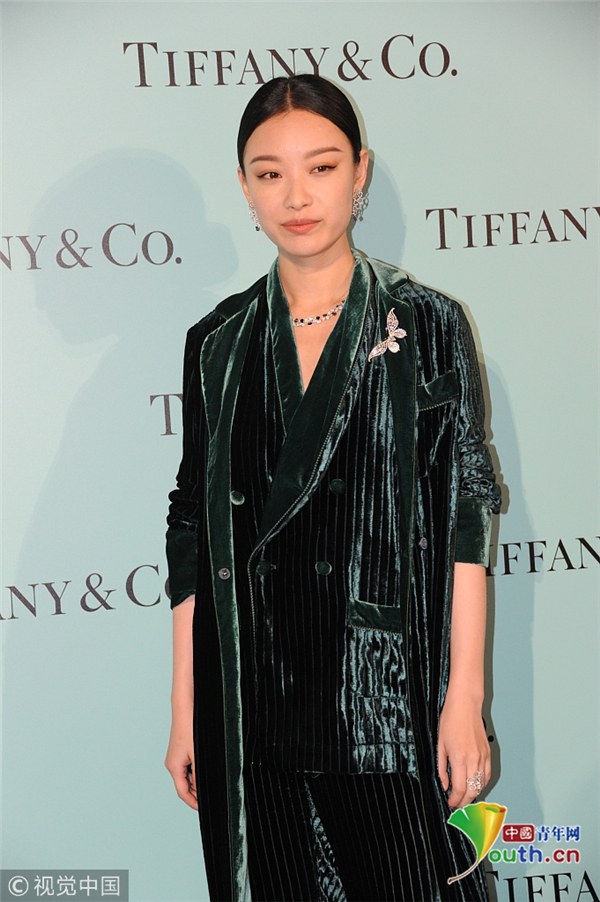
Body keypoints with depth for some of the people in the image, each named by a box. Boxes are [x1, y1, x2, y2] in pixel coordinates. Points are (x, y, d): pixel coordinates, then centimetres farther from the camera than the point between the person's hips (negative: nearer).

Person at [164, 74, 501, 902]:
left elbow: (465, 518, -3)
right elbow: (195, 533, 7)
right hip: (252, 702, 2)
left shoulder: (426, 327, -2)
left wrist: (466, 698, -8)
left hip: (388, 703, -2)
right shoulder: (219, 345, 5)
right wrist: (185, 712, 6)